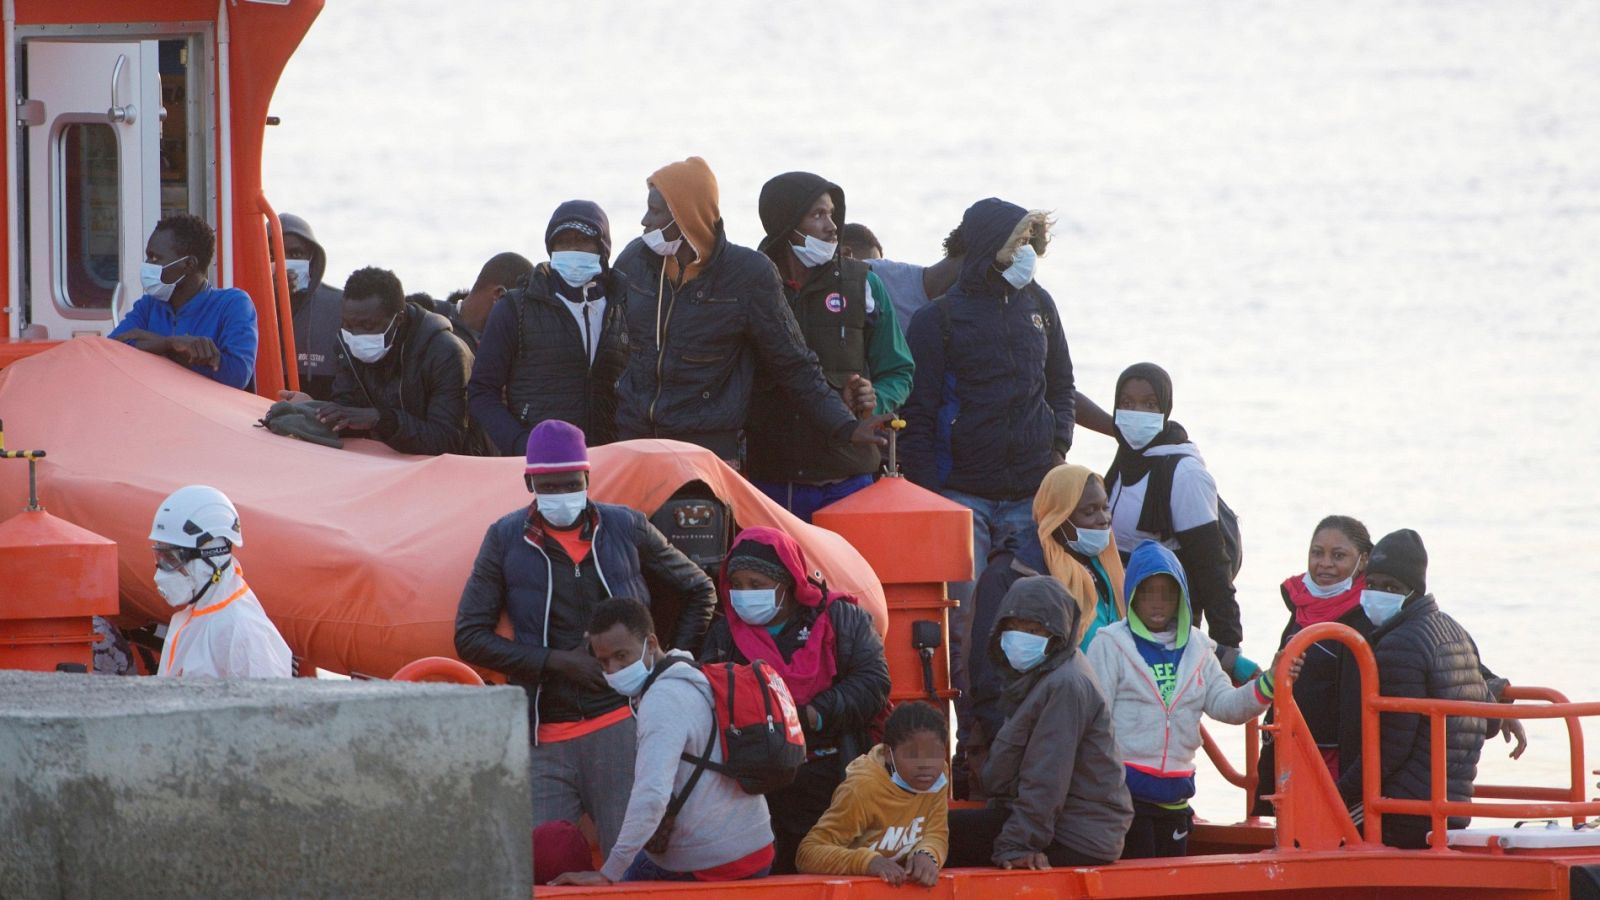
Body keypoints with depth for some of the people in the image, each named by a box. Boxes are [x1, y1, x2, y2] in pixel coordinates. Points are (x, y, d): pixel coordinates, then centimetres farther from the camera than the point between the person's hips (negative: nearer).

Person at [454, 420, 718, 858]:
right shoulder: (506, 539, 6)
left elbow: (699, 591, 22)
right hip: (544, 737, 0)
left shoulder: (626, 529, 8)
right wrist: (558, 662, -7)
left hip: (621, 722, 0)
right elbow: (470, 638, 3)